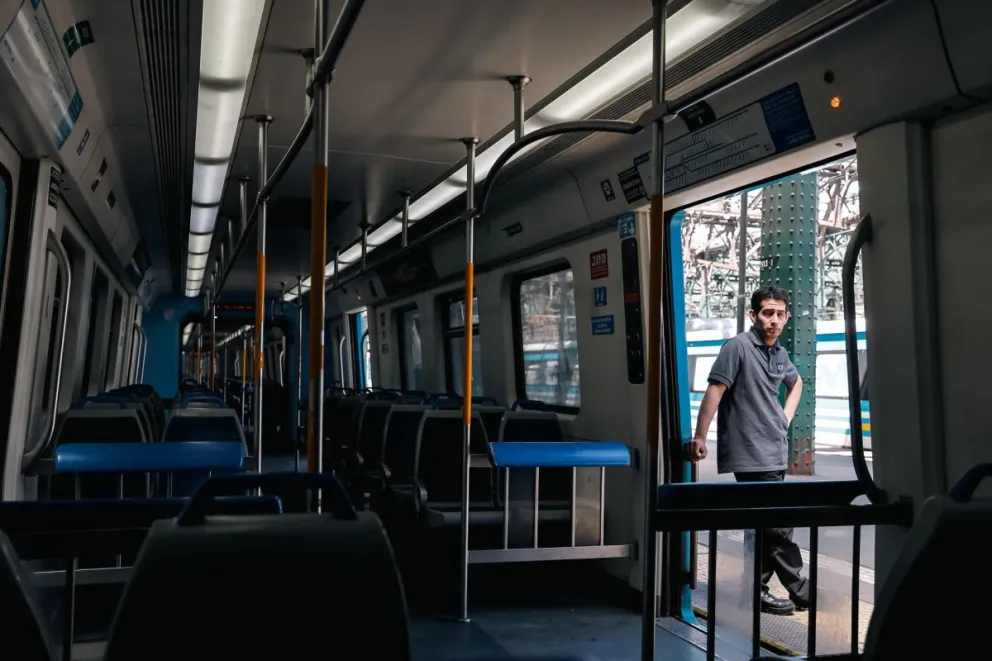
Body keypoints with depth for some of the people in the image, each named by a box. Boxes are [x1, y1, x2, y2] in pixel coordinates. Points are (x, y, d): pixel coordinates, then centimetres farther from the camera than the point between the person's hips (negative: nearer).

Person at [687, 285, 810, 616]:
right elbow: (715, 391, -18)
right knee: (777, 525, -4)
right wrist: (700, 437, -23)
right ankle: (799, 590, 9)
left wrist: (786, 417, 17)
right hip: (750, 454, -8)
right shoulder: (738, 347, -11)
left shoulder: (780, 353, 11)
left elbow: (796, 382, 32)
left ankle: (758, 590, 21)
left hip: (774, 452, 8)